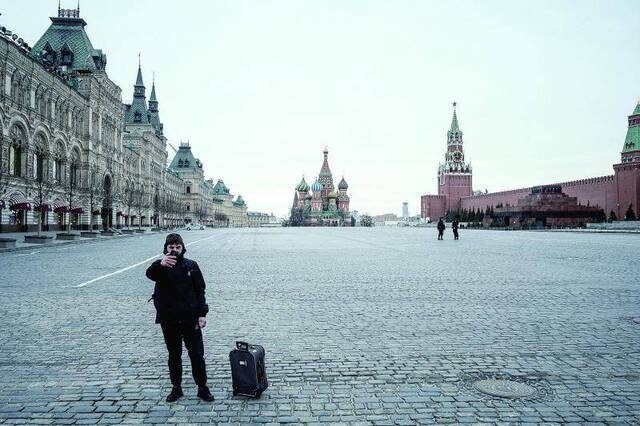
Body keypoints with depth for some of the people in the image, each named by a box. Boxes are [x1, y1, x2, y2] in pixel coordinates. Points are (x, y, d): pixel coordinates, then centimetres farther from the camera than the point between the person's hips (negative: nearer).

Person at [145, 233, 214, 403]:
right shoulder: (161, 267, -1)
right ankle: (176, 388, 27)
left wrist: (202, 314, -5)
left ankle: (202, 388, 15)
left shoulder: (191, 266, 1)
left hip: (190, 318, -1)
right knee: (174, 355, 14)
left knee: (197, 354, 3)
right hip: (168, 319, 1)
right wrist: (160, 264, -49)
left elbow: (200, 291, 3)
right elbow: (149, 274, -26)